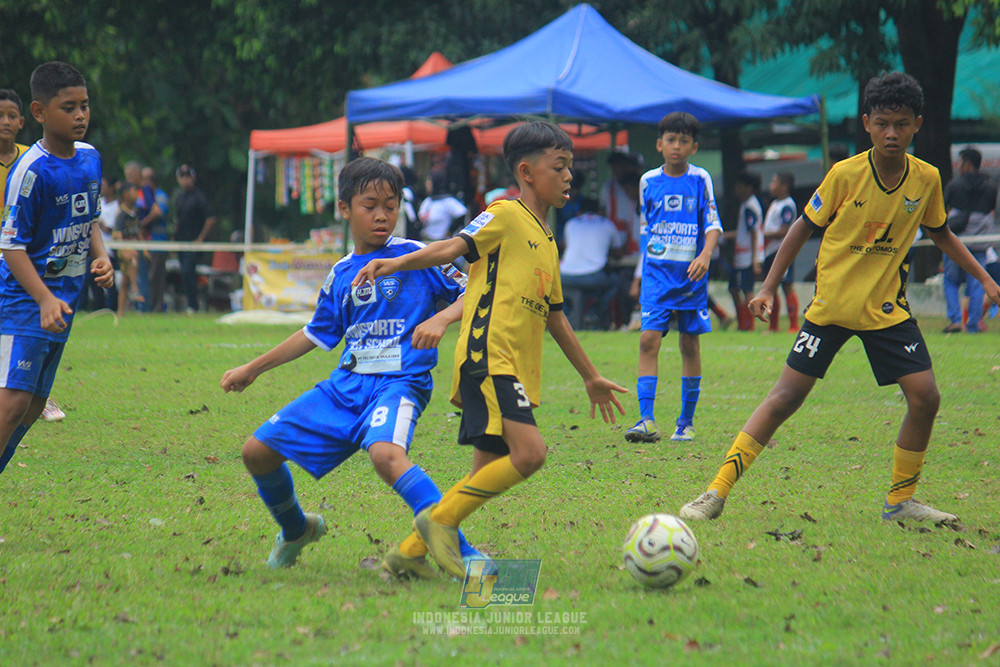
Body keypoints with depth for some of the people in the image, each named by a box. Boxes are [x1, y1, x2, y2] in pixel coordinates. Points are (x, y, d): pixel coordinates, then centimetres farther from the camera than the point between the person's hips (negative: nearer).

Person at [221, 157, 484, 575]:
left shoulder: (417, 257, 0)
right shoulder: (341, 274, 15)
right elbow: (317, 333, 28)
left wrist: (441, 319, -24)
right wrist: (252, 369, 34)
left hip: (400, 381, -6)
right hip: (346, 384, 6)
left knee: (385, 452, -38)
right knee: (258, 450, 3)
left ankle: (459, 552, -40)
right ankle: (295, 530, 32)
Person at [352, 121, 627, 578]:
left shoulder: (548, 244, 24)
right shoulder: (506, 216, 0)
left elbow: (555, 319, 32)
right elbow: (454, 247, -13)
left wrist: (591, 377, 37)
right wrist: (396, 264, -30)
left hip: (519, 370, 9)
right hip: (488, 356, -9)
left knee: (488, 476, 4)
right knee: (529, 453, -22)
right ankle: (441, 520, -11)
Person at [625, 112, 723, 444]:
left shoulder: (700, 179, 1)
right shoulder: (649, 181, 7)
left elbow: (713, 223, -3)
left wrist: (705, 254, -22)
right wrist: (640, 275, 22)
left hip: (690, 273, -1)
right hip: (657, 272, 1)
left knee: (689, 344, 6)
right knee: (648, 339, -13)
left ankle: (686, 422, 16)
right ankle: (646, 421, -17)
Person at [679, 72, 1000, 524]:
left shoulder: (927, 180, -3)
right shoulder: (845, 175, -13)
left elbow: (941, 235, 15)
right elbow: (804, 228, -2)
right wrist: (768, 288, -5)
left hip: (887, 307, 3)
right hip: (832, 303, -3)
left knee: (925, 397, -9)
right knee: (787, 396, -8)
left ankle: (900, 501, 9)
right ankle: (717, 492, -3)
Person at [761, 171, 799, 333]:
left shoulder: (787, 206, -13)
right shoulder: (774, 204, 16)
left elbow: (784, 232, -18)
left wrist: (764, 235, -13)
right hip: (770, 252, 10)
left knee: (787, 286, -8)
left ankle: (794, 324, -7)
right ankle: (774, 325, 19)